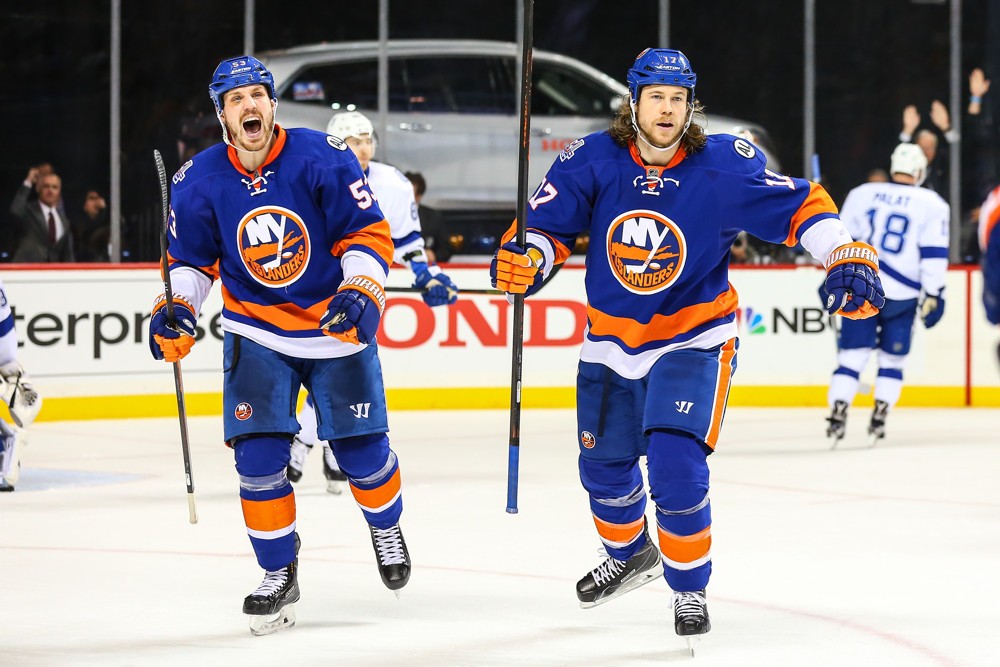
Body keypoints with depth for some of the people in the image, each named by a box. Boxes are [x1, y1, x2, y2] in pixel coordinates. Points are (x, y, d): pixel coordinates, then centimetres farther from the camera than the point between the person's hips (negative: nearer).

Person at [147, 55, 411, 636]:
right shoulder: (199, 181, -8)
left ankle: (387, 527, 37)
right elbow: (191, 260, 5)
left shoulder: (323, 158, -16)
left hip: (337, 326, -1)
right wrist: (177, 309, -12)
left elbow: (368, 233, -11)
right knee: (258, 457, -10)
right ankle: (279, 575, 7)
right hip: (256, 334, 1)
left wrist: (361, 293, -26)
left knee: (363, 451, 4)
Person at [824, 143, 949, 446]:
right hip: (902, 296, -1)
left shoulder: (862, 194, 6)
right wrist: (933, 296, -1)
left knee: (851, 356, 4)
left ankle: (838, 413, -8)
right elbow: (934, 254, -5)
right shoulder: (932, 205, -2)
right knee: (893, 360, 13)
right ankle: (878, 419, 5)